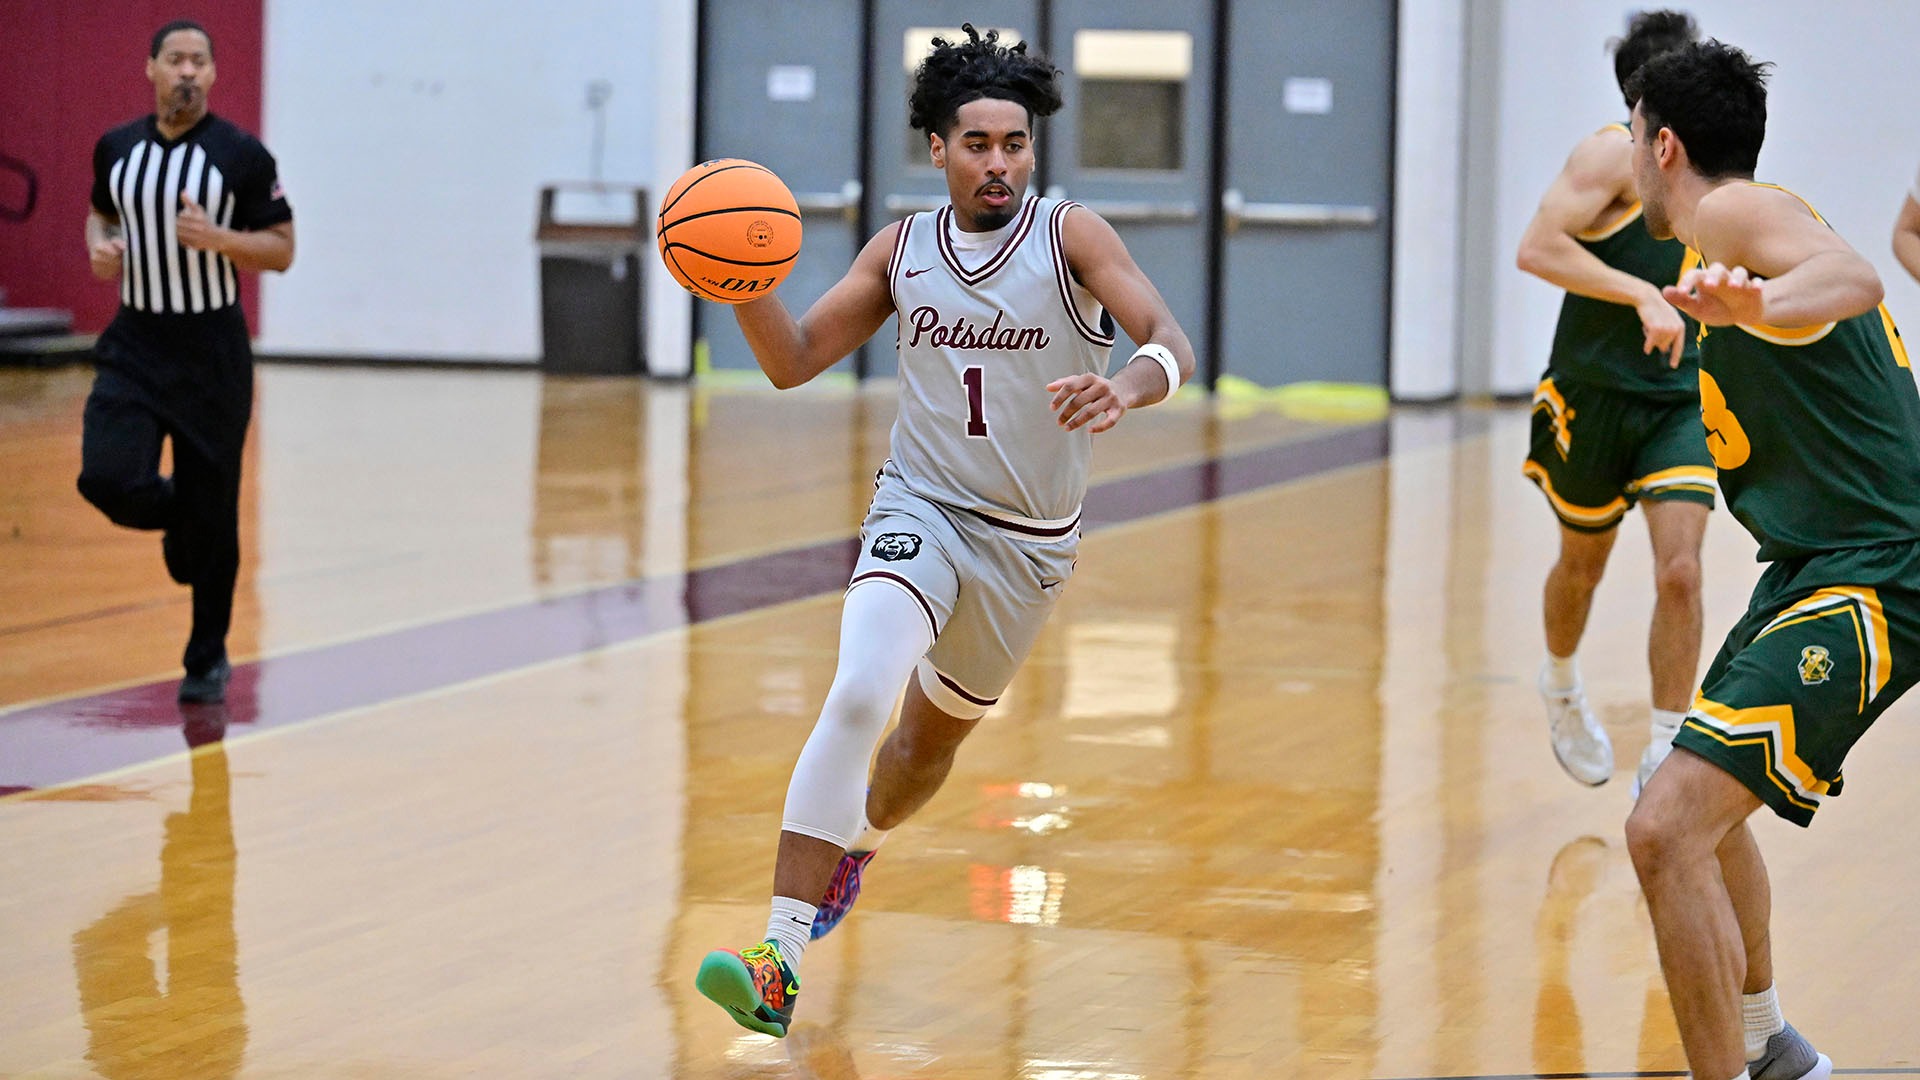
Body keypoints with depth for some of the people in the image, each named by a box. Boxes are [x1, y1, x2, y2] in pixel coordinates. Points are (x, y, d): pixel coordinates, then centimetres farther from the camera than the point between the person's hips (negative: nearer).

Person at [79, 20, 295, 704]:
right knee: (107, 480, -17)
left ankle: (208, 659, 21)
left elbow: (282, 250, -4)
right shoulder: (115, 148, 3)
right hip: (134, 344, 2)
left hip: (210, 349, -2)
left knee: (211, 512, 3)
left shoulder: (241, 155, -7)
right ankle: (176, 514, 19)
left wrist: (217, 237, -22)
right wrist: (99, 245, -2)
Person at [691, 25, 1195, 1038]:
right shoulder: (902, 249, 0)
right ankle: (779, 966, -30)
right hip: (919, 509, 0)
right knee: (858, 695, -25)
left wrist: (1126, 387, -45)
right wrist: (745, 287, -19)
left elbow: (1171, 344, -21)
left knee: (937, 730, 18)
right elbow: (794, 361, 2)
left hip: (1027, 540, 0)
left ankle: (858, 843, 54)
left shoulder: (1070, 235, -10)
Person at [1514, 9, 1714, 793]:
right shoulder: (1614, 154, -15)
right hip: (1594, 397, -4)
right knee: (1582, 565, 17)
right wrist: (1643, 296, -32)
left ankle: (1663, 754, -5)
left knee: (1679, 571, -12)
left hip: (1680, 400, 4)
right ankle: (1561, 686, 47)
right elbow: (1537, 248, -28)